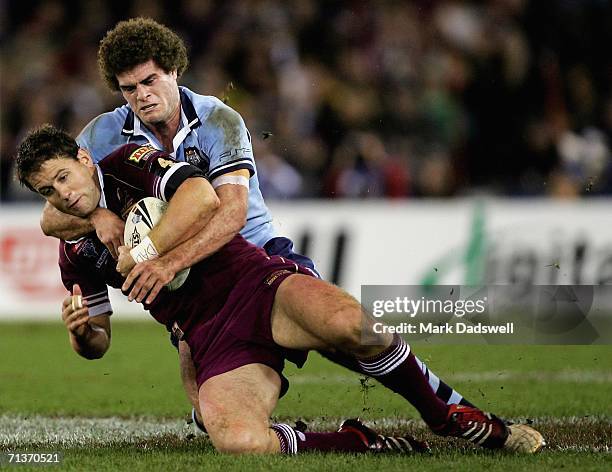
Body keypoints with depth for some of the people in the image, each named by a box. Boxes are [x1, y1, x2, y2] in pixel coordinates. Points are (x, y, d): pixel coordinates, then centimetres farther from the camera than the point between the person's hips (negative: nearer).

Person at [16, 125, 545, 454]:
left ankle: (451, 417, -12)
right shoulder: (76, 256, 16)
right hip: (215, 344, 3)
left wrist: (145, 253, -15)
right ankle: (359, 444, -10)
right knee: (237, 440, -31)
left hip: (253, 282, -3)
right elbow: (98, 342, 22)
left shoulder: (128, 163, 2)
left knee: (350, 323, -36)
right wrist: (82, 332, -2)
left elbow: (204, 197, -16)